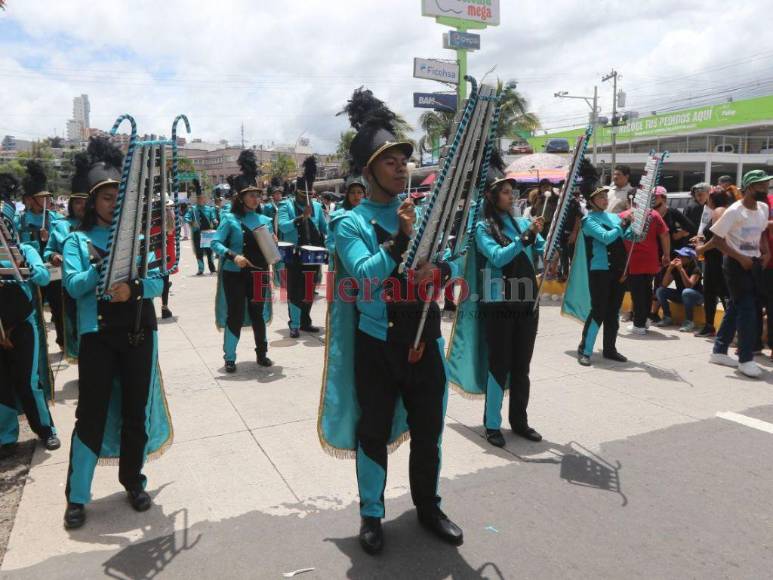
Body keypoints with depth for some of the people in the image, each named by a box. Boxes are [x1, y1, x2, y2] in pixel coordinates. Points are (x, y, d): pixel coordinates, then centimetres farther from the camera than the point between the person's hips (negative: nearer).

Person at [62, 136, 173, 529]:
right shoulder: (78, 240, 2)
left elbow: (158, 282, -1)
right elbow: (72, 286, -11)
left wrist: (133, 288, -21)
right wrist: (104, 266, -27)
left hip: (139, 334, 2)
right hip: (98, 336, -2)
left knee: (136, 411, 9)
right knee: (91, 415, 1)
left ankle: (133, 483, 26)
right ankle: (76, 497, 15)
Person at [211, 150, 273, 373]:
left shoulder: (264, 220, 7)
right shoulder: (230, 219, -6)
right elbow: (215, 243, -11)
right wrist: (233, 256, -24)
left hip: (259, 275, 4)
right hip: (235, 275, -4)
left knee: (258, 314, 12)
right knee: (235, 316, 1)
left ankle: (262, 354, 24)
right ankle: (229, 358, 13)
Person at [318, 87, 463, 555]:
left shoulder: (426, 209, 4)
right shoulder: (352, 223, -9)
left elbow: (451, 262, 3)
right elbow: (365, 275, -22)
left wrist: (436, 271, -18)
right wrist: (401, 239, -30)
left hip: (425, 340, 4)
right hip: (377, 345, -4)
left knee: (428, 430, 16)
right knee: (374, 433, 11)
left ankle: (428, 506, 37)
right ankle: (372, 516, 30)